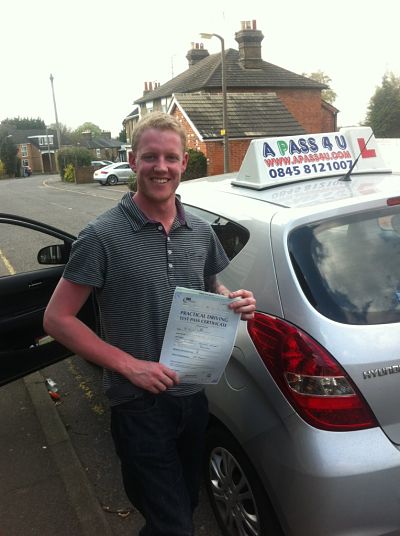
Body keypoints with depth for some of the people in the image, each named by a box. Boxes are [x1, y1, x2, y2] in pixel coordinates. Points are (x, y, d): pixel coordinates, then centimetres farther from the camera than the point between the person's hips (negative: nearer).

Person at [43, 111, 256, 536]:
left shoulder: (201, 232, 1)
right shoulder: (103, 236, -14)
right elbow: (56, 319, -12)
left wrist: (236, 302, -7)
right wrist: (129, 365, -19)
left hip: (194, 395, 6)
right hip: (139, 404, -5)